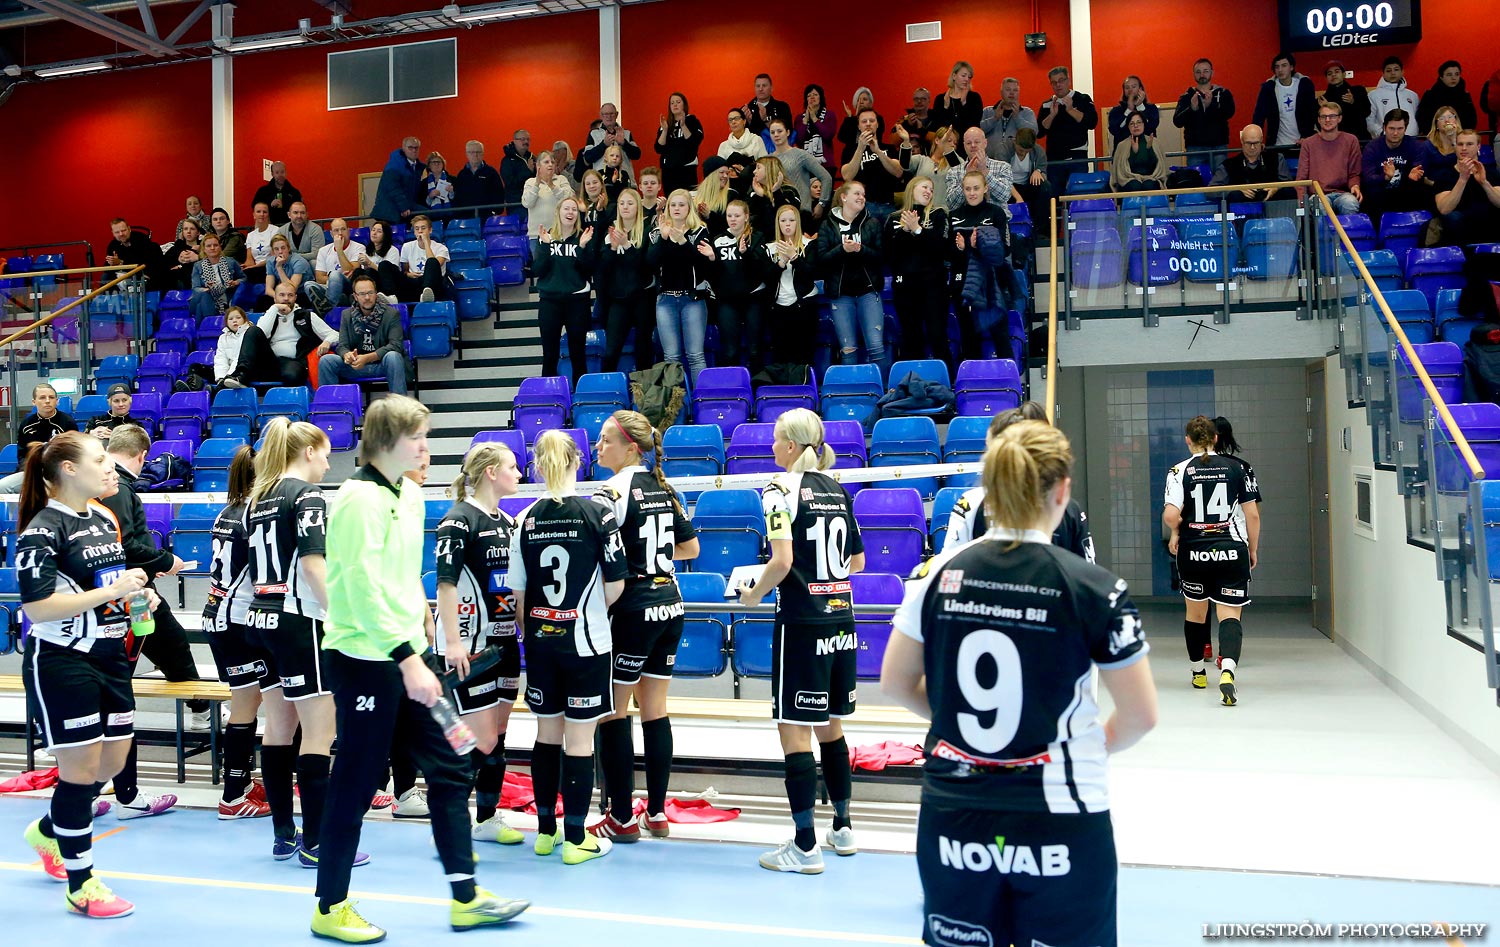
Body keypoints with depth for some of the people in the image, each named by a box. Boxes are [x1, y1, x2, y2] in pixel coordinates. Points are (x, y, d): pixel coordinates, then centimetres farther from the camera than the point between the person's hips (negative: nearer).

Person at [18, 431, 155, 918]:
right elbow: (37, 606, -21)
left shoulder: (105, 520, 10)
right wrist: (111, 591, -24)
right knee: (81, 768, 0)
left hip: (109, 656, 8)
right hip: (61, 663, -8)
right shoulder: (42, 530, -15)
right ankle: (81, 886, 14)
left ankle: (48, 831, 41)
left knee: (114, 760, 15)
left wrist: (139, 595, 5)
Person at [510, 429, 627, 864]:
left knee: (547, 733, 15)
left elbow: (518, 592, 2)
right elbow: (615, 584, -8)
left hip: (540, 642, 4)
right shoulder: (597, 513, -10)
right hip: (585, 641, -4)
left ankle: (545, 830, 26)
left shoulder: (526, 520, -1)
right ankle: (576, 838, 10)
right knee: (580, 738, 3)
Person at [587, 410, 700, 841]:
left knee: (612, 713, 4)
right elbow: (690, 549, 17)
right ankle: (657, 814, 19)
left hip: (631, 611, -7)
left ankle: (621, 819, 10)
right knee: (655, 711, 13)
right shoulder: (665, 489, 9)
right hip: (670, 605, 7)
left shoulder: (612, 491, -12)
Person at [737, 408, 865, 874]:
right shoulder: (837, 489, 10)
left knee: (795, 734, 0)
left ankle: (805, 846, 5)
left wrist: (753, 593, -3)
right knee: (830, 728, 18)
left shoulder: (781, 489, -10)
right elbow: (856, 561, 15)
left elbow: (782, 561, -19)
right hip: (841, 617, 7)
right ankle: (842, 829, 28)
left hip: (802, 624, -7)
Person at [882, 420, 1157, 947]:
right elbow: (1141, 717, -6)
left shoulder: (937, 575, -4)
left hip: (952, 822, 3)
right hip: (1059, 829, -2)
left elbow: (895, 684, 5)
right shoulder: (1096, 589, -12)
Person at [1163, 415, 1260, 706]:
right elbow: (1252, 514, 1)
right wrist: (1253, 550, 14)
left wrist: (1174, 534, 6)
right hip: (1232, 551, 0)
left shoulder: (1180, 470, -4)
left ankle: (1198, 671, 33)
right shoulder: (1239, 468, 1)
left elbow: (1171, 514, -16)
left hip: (1193, 552, 0)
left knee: (1195, 611, 18)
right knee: (1230, 614, -2)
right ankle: (1227, 669, -26)